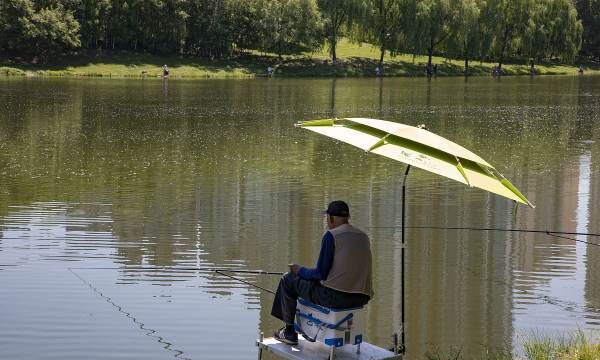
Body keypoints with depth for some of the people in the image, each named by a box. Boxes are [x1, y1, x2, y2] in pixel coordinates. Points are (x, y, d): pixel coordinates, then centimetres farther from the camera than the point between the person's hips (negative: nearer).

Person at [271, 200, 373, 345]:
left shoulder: (331, 236, -11)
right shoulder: (363, 236, 11)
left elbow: (321, 274, -11)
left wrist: (300, 270, 8)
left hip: (336, 297, -8)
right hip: (361, 298, 8)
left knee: (288, 280, 13)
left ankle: (290, 332, 20)